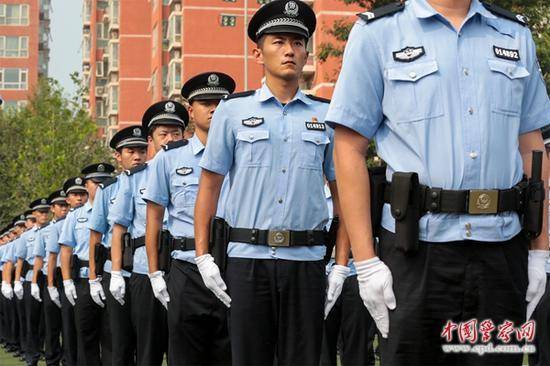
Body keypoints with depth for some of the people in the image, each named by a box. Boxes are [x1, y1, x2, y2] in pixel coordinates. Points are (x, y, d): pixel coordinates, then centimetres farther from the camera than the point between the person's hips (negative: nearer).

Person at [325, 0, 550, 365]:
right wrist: (366, 262, -9)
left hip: (503, 250, 3)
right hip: (418, 251, -3)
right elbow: (350, 148, -2)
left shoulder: (516, 34, 13)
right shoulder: (379, 32, 3)